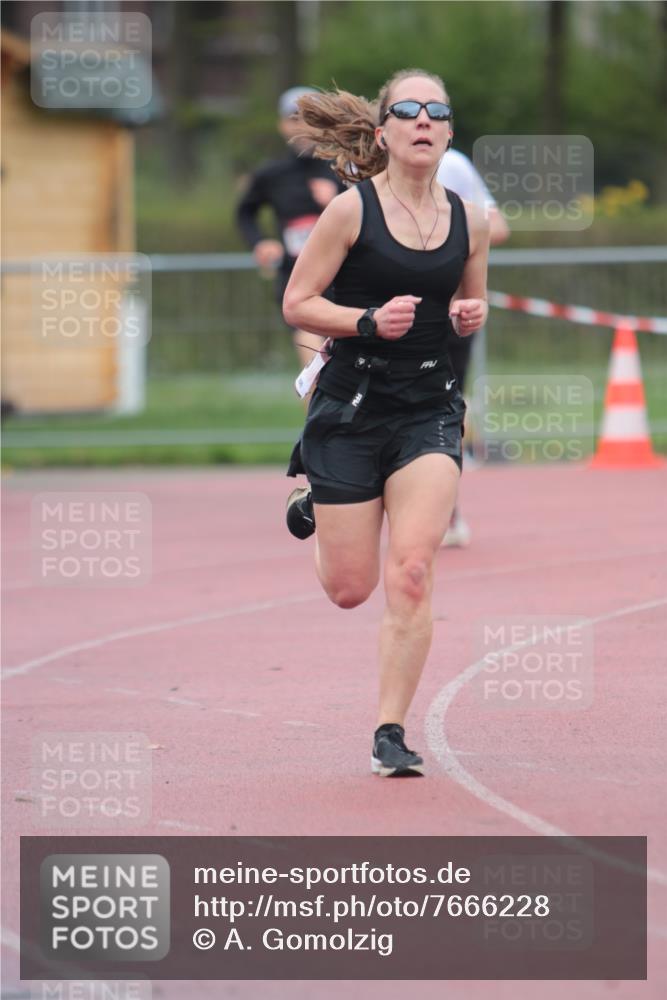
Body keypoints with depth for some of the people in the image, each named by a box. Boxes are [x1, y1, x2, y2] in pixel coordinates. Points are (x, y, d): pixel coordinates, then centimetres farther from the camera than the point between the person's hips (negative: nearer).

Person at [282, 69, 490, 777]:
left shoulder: (469, 221, 4)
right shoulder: (352, 210, -7)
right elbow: (297, 304, -5)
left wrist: (471, 316, -3)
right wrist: (370, 320, -20)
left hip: (430, 408, 2)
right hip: (350, 404, -2)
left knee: (410, 575, -13)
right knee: (349, 589, 5)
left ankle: (390, 733, -4)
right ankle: (310, 509, 41)